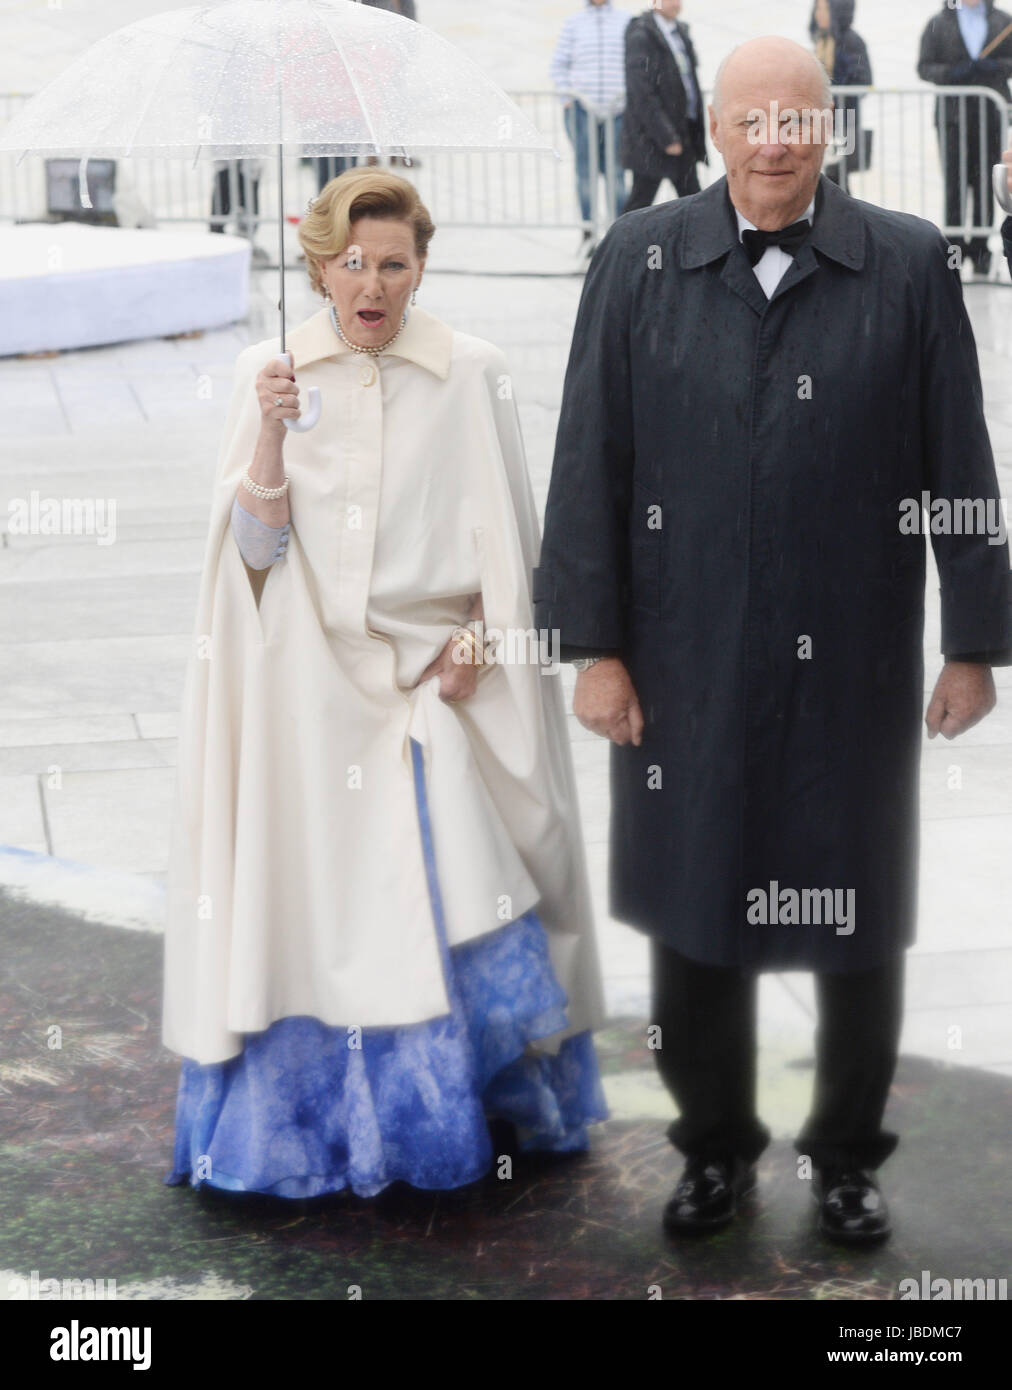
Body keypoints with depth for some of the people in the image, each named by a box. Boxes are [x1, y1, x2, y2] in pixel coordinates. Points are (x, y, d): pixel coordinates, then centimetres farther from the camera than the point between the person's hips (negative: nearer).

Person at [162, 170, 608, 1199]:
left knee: (450, 899, -7)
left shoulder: (471, 378, 1)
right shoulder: (270, 375, 4)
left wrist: (475, 646, -9)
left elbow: (506, 542, 4)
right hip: (311, 685, 1)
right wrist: (272, 433, -15)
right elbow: (256, 548, -2)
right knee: (317, 894, -1)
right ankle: (319, 1111, 11)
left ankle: (464, 1106, 10)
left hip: (440, 679, -1)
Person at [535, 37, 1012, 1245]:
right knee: (694, 914, 12)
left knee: (856, 922, 11)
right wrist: (594, 646, -3)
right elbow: (589, 464, 0)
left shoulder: (909, 266, -2)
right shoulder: (640, 261, 0)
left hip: (854, 668, 0)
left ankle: (847, 1154, 31)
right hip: (686, 668, 1)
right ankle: (714, 1146, 32)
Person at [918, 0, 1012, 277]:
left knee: (985, 183, 1)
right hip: (953, 116, -1)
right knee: (955, 182, -4)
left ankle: (980, 247, 8)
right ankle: (955, 246, 3)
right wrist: (951, 73, -14)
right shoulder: (939, 24, 6)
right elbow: (924, 67, 4)